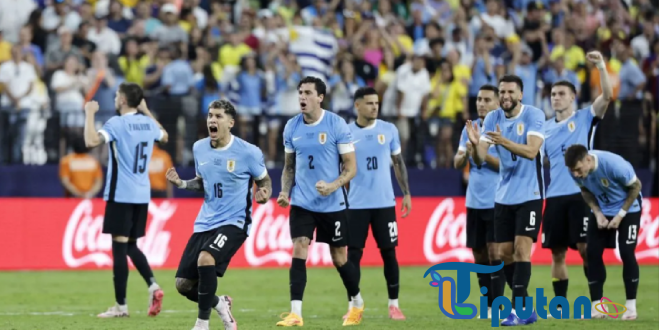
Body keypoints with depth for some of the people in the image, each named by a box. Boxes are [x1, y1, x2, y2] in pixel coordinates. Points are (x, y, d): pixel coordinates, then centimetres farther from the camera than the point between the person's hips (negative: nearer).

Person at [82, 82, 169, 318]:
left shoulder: (117, 123, -11)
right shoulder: (148, 123, 9)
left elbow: (91, 141, -27)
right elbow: (164, 136, 32)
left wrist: (90, 113, -14)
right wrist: (146, 111, 36)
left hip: (121, 195, -7)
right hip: (142, 195, 7)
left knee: (119, 246, -3)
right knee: (131, 245, 17)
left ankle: (121, 306, -4)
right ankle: (153, 285, -4)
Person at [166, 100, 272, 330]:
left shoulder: (248, 153, -10)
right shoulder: (199, 148, 5)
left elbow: (264, 181, 2)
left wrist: (264, 194, -21)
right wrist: (181, 183, 0)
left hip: (234, 222, -6)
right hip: (205, 222, 6)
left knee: (205, 258, -33)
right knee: (183, 284, 0)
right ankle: (220, 304, 32)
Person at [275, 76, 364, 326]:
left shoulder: (337, 125, -11)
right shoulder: (291, 127, 2)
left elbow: (351, 167, -8)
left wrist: (333, 186, -25)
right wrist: (285, 191, -3)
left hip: (332, 204, -3)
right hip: (302, 203, 3)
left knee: (339, 259, 7)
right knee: (299, 252, -12)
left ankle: (357, 304, 32)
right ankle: (295, 313, -13)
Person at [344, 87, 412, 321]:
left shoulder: (389, 130, 3)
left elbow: (398, 163, 11)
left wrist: (406, 193, 5)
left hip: (384, 202, 1)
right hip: (356, 204, -1)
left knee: (388, 252, 3)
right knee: (353, 253, -2)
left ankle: (394, 304, 12)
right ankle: (352, 306, 4)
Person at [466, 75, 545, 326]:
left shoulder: (534, 115, -12)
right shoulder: (492, 118, 1)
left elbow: (531, 151, -25)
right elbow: (479, 159, -6)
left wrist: (504, 142, -40)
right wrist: (475, 144, -28)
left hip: (529, 194, -5)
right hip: (503, 195, 5)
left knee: (522, 248, -14)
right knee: (505, 253, 6)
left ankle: (517, 310, -15)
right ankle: (527, 308, 17)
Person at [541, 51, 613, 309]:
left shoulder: (585, 118, 3)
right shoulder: (546, 127, 15)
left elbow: (607, 96, -12)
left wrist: (601, 67, -22)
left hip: (581, 193, -4)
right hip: (555, 196, 4)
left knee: (585, 248, -8)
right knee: (557, 252, 5)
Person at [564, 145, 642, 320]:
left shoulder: (614, 164, -35)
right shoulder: (576, 170, -20)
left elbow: (636, 186, -18)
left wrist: (620, 215, -19)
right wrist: (598, 213, -12)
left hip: (628, 208, -5)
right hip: (602, 210, 5)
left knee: (626, 253, -12)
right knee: (592, 253, -4)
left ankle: (631, 306, -1)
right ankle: (596, 308, 3)